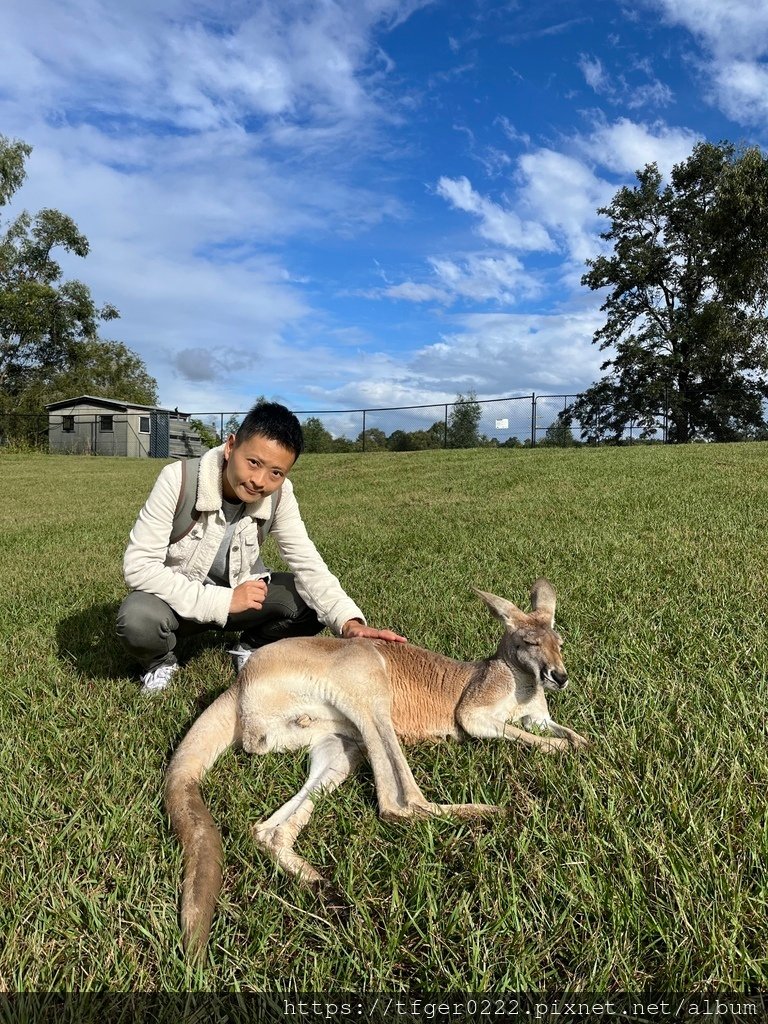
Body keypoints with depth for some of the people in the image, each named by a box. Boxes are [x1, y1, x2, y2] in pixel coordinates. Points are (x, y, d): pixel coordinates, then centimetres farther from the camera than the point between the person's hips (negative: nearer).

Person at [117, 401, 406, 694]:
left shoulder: (279, 495, -17)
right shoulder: (178, 480, -27)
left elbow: (307, 563, -20)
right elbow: (138, 566, -27)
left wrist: (350, 622, -37)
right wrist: (222, 601, -33)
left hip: (238, 593, 3)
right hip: (180, 598, -2)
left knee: (312, 603, -20)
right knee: (138, 619, -35)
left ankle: (250, 648, 9)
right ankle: (160, 660, 1)